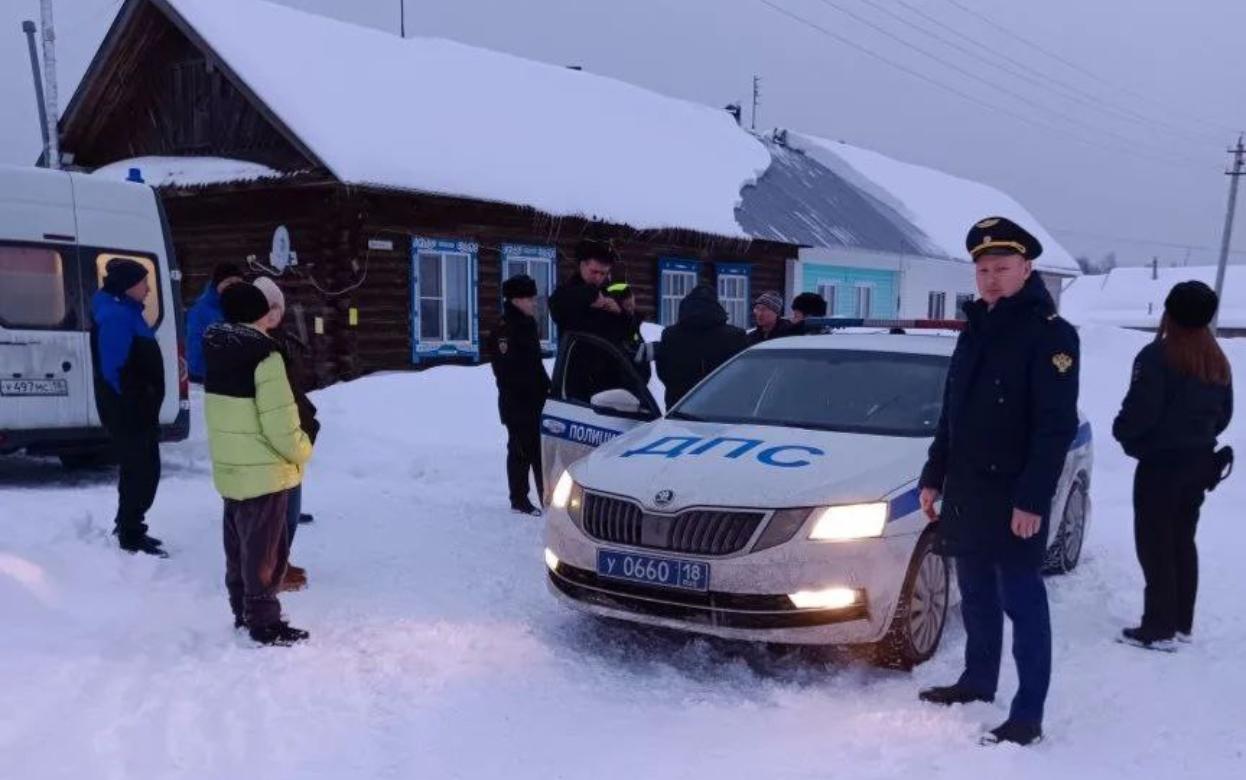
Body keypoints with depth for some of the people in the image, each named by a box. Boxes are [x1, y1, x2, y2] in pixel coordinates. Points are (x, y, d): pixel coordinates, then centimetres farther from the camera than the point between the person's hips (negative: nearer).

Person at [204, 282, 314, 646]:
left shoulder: (218, 350, 4)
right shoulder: (264, 356, -21)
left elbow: (235, 411, 11)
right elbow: (279, 423, -22)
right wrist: (302, 451, -7)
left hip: (229, 468, 8)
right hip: (263, 471, -8)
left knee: (239, 545, 19)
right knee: (264, 549, 3)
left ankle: (243, 613, 32)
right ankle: (264, 623, 12)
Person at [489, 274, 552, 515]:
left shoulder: (528, 326, 15)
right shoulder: (504, 331, -13)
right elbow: (506, 371, -19)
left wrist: (547, 389, 16)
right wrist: (515, 401, -22)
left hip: (537, 401, 9)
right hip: (517, 404, -9)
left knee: (541, 450, 12)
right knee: (521, 451, -3)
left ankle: (547, 497, 19)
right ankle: (519, 500, 5)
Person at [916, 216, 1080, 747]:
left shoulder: (1050, 334, -11)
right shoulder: (975, 330, 13)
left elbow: (1056, 427, -17)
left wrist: (1032, 499, -22)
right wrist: (933, 477, 15)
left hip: (1013, 496, -7)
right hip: (966, 490, 7)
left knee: (1021, 603, -1)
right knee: (976, 597, 17)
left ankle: (1028, 714, 7)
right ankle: (977, 682, 32)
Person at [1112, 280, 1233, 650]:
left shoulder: (1157, 356, -17)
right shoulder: (1218, 362, 9)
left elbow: (1139, 411, -21)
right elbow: (1223, 414, 16)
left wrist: (1122, 432, -1)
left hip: (1160, 465, -8)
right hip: (1199, 464, 8)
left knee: (1155, 546, -2)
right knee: (1183, 543, 15)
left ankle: (1159, 628, 0)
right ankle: (1182, 623, 22)